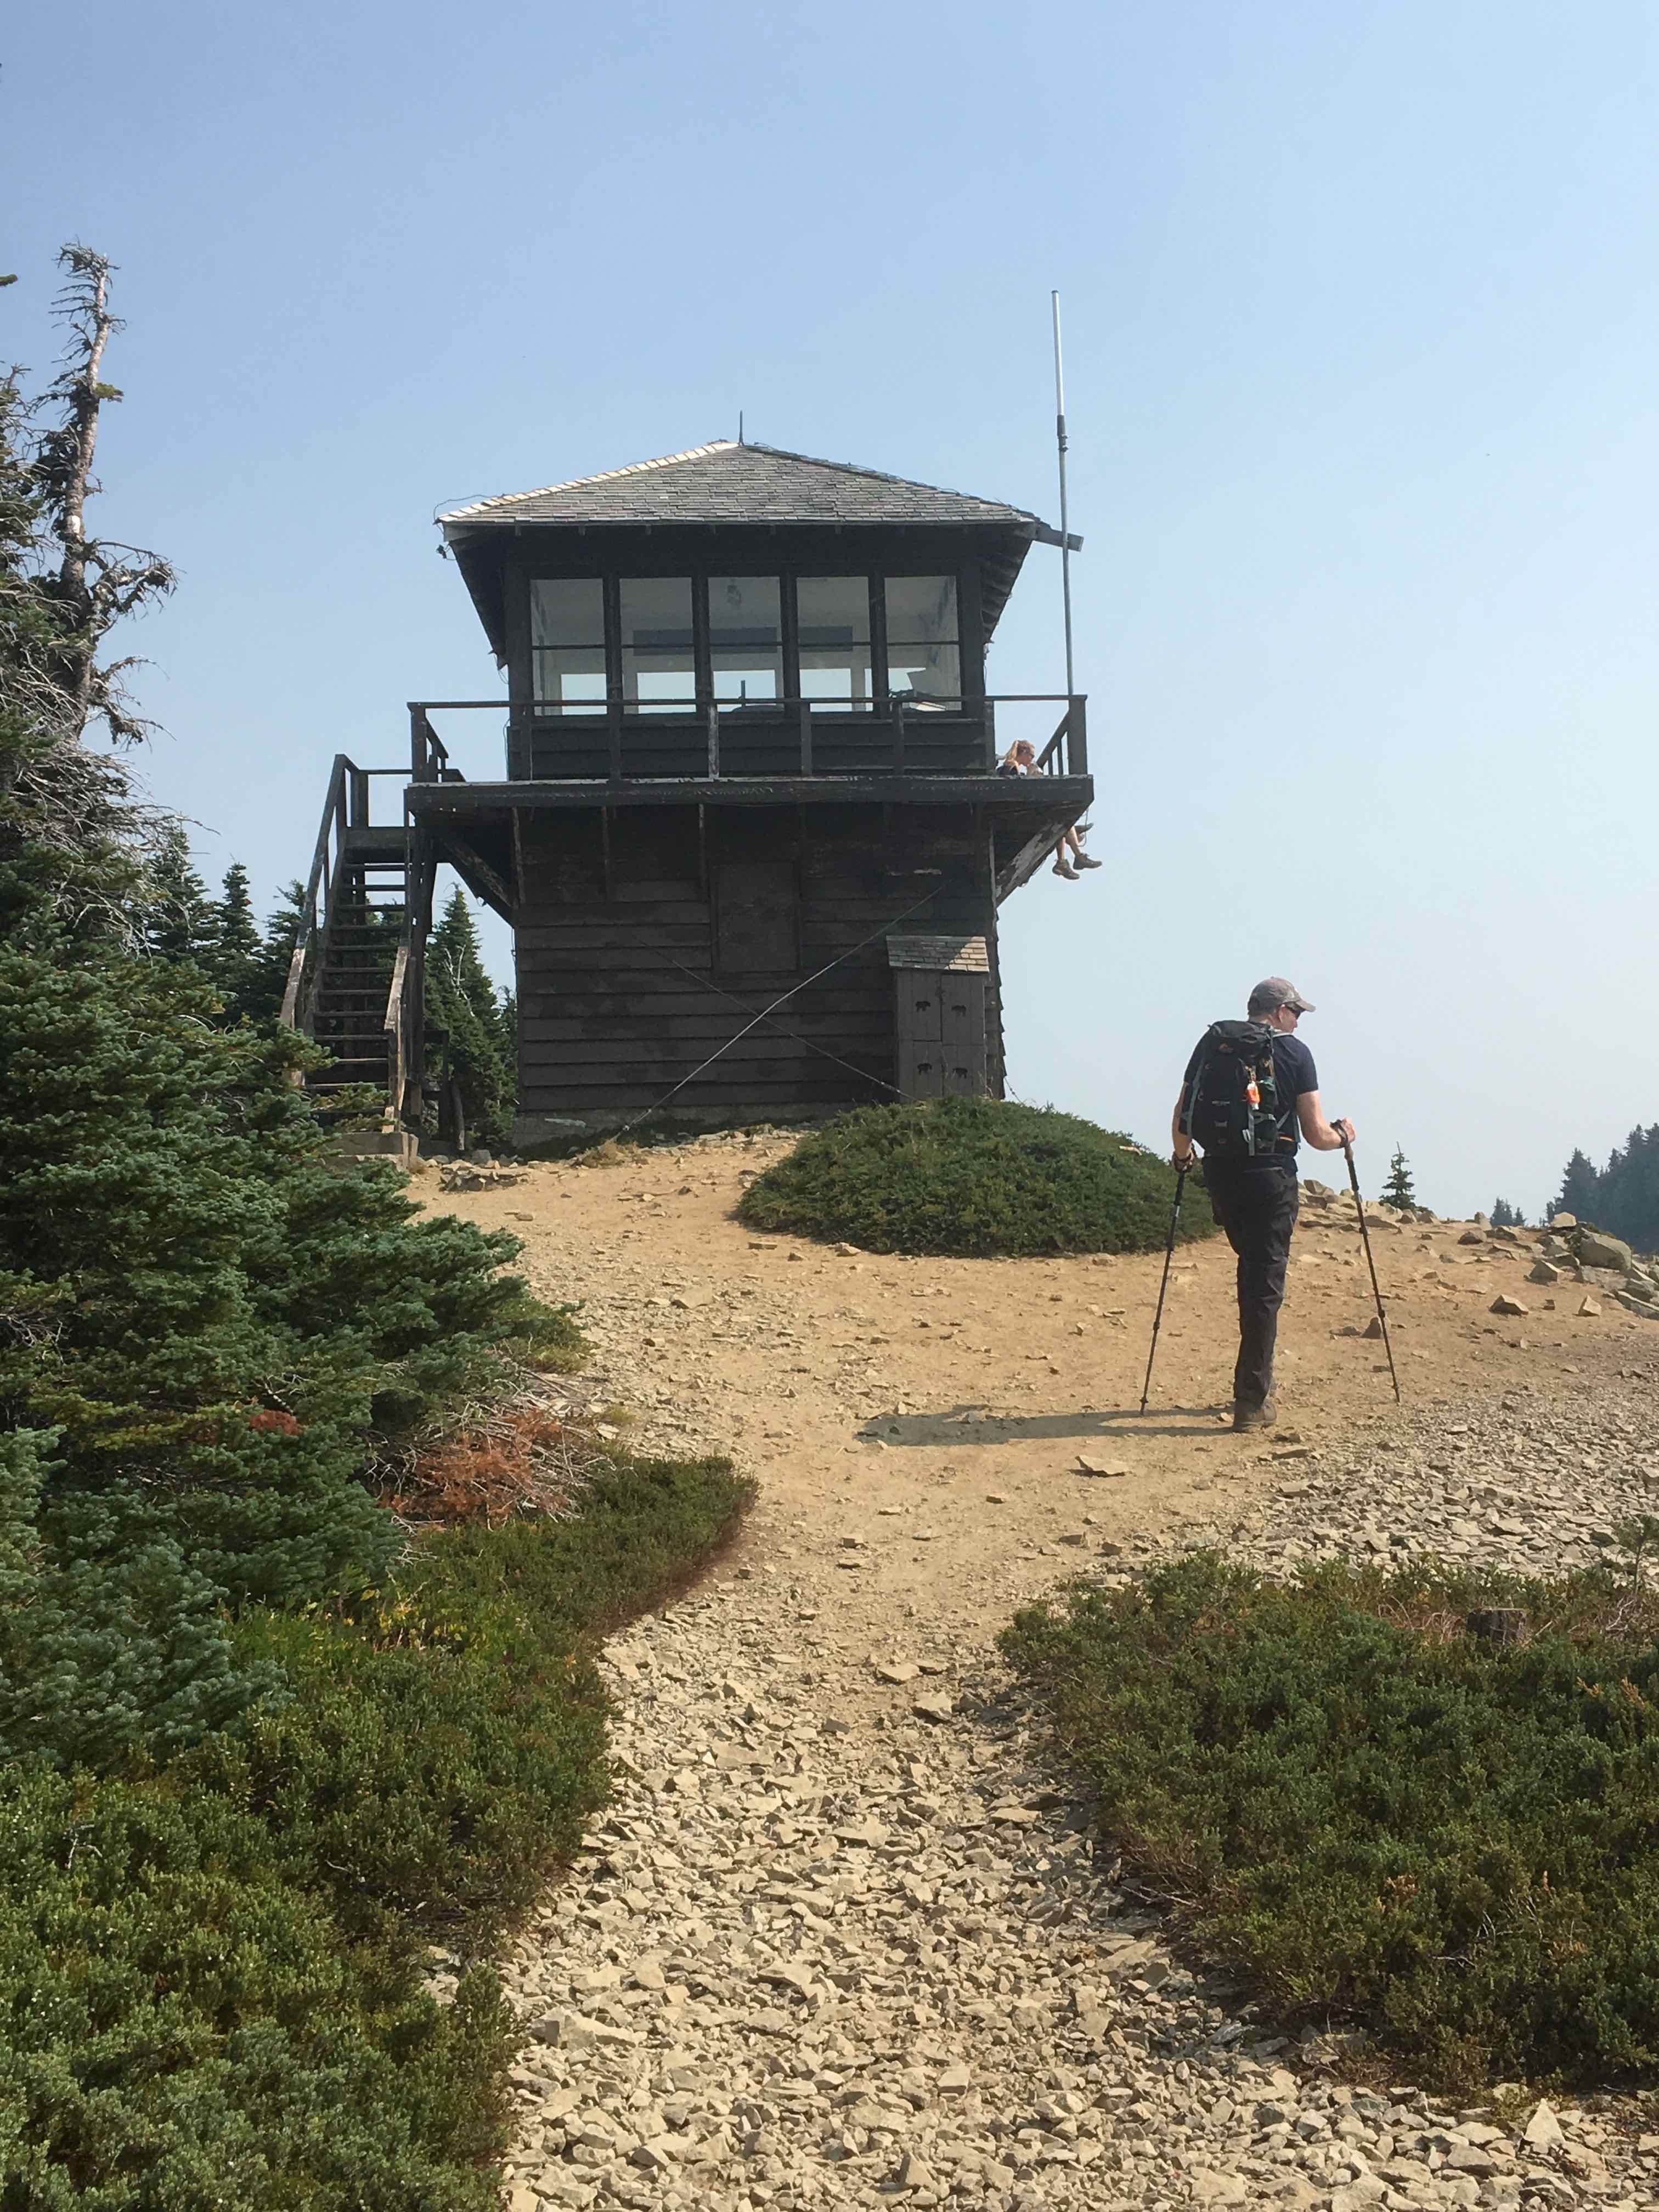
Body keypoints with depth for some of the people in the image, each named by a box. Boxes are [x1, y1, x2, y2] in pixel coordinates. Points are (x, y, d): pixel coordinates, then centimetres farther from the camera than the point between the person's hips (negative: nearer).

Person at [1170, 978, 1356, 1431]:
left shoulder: (1211, 1045, 8)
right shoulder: (1295, 1054, -2)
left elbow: (1181, 1124, 9)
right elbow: (1316, 1136, -4)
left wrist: (1182, 1156, 29)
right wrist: (1343, 1135, 18)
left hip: (1219, 1174, 5)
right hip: (1270, 1178, -5)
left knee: (1252, 1267, 23)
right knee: (1266, 1284, 0)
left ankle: (1256, 1379, 27)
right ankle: (1252, 1402, -2)